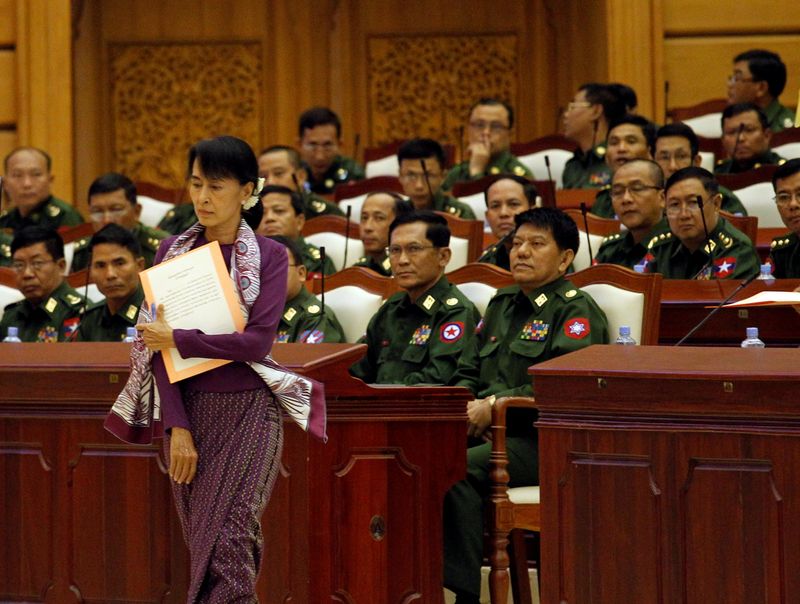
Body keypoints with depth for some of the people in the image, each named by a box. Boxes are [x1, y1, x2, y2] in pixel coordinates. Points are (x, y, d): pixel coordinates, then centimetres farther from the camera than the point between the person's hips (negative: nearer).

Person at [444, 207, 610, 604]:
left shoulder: (576, 311, -1)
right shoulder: (502, 304, 25)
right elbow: (467, 372, 26)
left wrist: (493, 405, -16)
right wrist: (462, 405, 1)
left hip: (545, 442, -7)